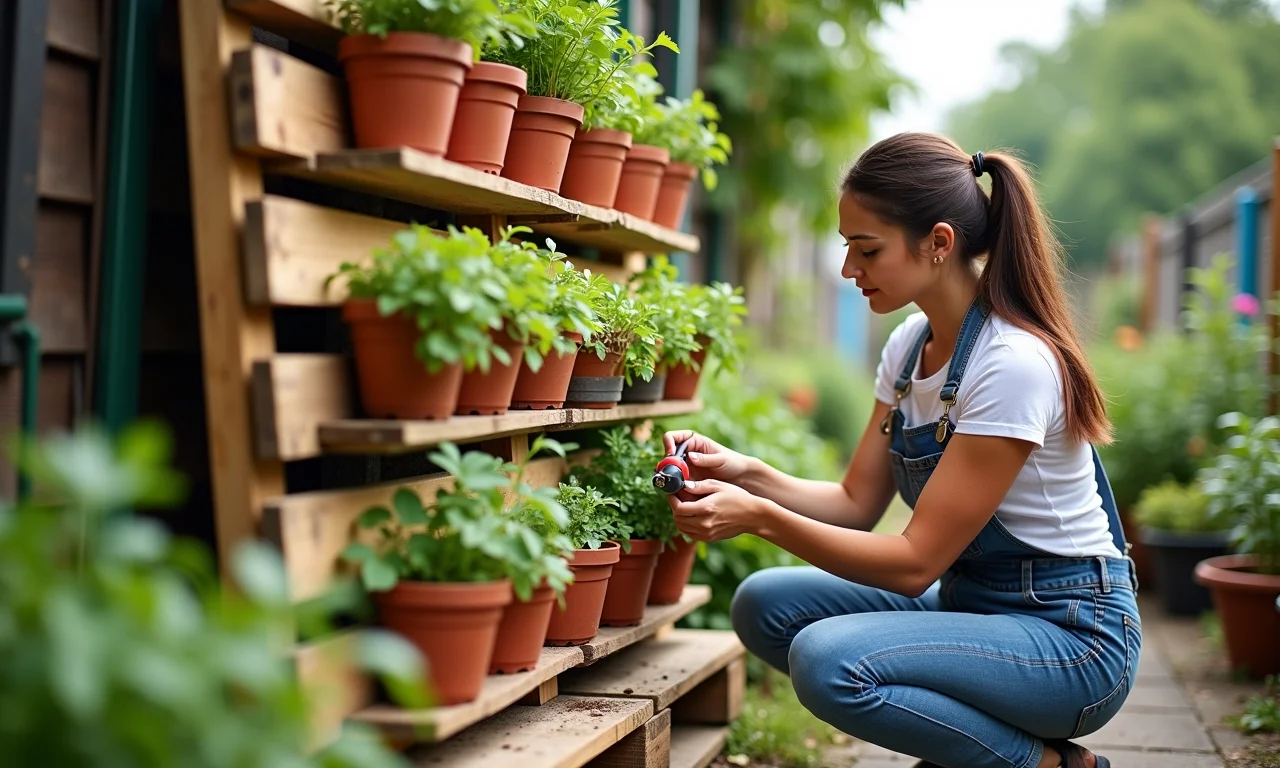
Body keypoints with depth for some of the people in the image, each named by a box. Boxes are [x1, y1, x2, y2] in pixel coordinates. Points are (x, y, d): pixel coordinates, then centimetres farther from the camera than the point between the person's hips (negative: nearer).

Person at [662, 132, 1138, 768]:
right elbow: (857, 503, 5)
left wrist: (759, 517, -25)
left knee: (827, 659, -28)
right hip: (971, 601, 9)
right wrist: (744, 475, -10)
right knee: (765, 604, -5)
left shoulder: (1013, 364, -24)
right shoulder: (910, 344, 4)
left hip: (1071, 635, -8)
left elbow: (917, 561, -22)